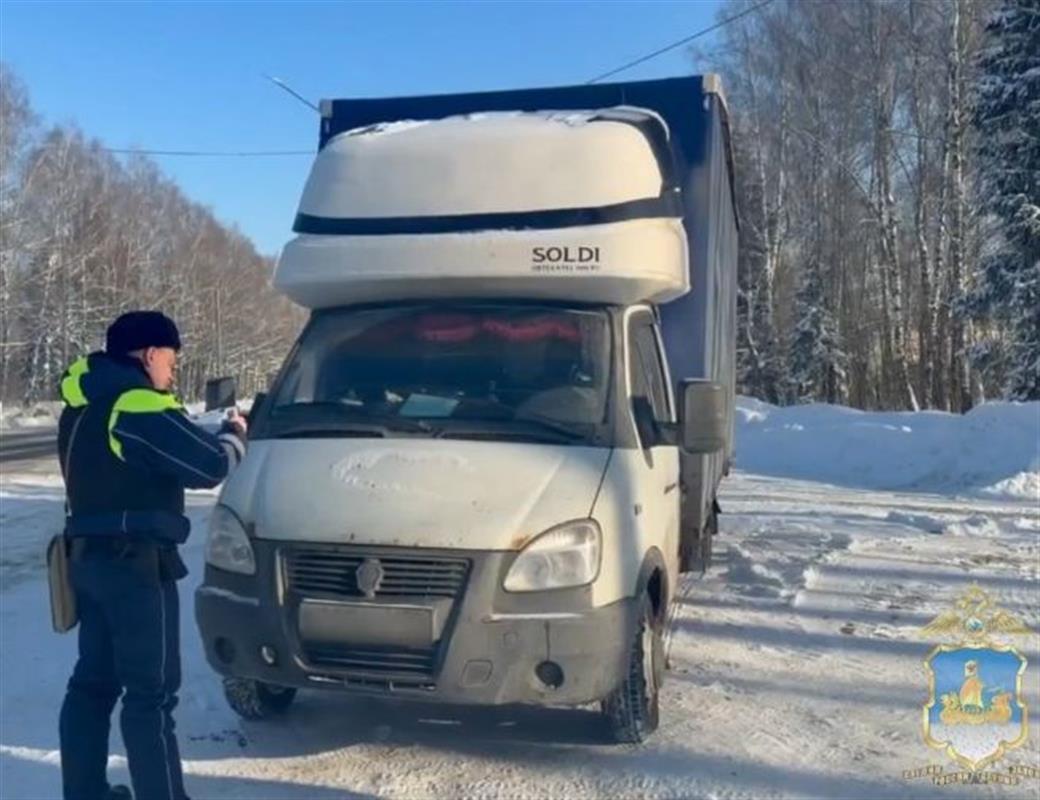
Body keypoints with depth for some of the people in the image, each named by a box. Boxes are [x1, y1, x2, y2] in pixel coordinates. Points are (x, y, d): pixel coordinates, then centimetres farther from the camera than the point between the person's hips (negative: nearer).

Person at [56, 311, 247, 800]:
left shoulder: (81, 407, 14)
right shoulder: (140, 407, -17)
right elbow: (209, 465, -18)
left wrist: (209, 433, 10)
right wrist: (234, 435, 3)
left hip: (87, 556, 10)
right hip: (135, 562, -10)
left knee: (93, 680, 18)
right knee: (151, 691, -4)